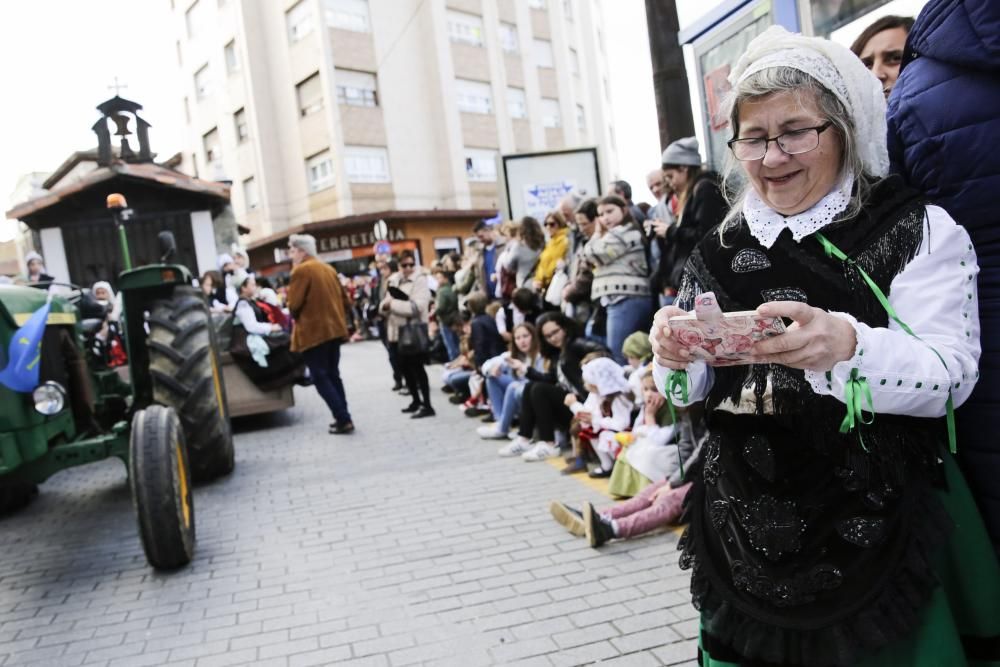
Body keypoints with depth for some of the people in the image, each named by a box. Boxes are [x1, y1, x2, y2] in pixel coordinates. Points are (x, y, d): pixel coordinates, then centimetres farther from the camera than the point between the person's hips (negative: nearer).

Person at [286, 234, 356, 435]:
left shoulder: (301, 271, -11)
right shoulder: (329, 269, 12)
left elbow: (294, 305, -13)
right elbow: (344, 300, 12)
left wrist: (296, 318, 6)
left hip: (313, 332, -8)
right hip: (334, 329, 8)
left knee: (320, 377, -1)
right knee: (333, 374, 15)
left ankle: (343, 420, -7)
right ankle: (343, 417, 15)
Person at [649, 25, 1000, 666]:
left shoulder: (918, 230, -5)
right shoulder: (719, 253, 6)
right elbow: (694, 393, 10)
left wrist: (848, 346, -34)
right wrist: (676, 359, -13)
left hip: (873, 525, -3)